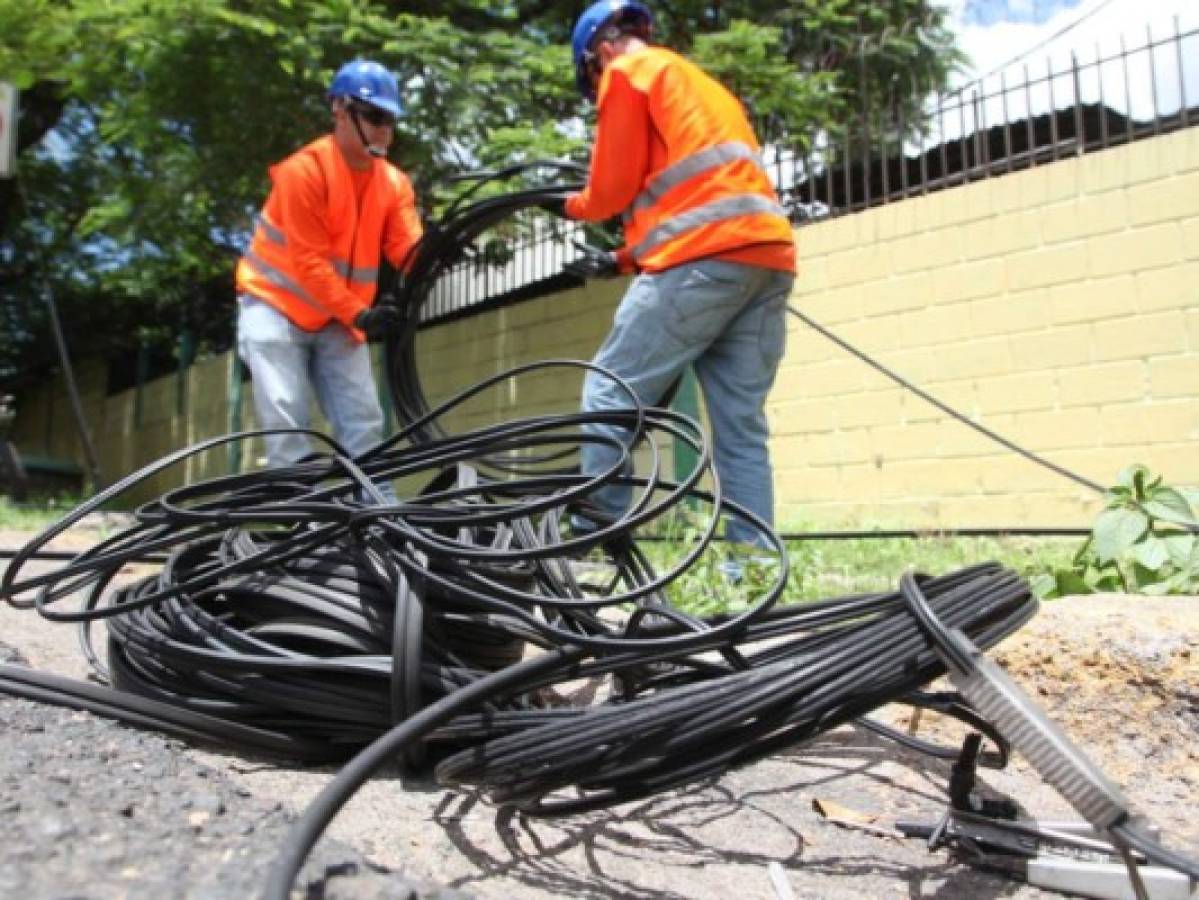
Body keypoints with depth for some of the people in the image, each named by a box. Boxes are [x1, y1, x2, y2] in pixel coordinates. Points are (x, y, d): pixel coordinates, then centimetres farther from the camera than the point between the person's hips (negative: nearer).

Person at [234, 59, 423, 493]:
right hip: (275, 306, -5)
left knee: (364, 422, -2)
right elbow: (310, 262, -22)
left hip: (337, 319, 5)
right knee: (288, 424, -11)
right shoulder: (305, 169, -18)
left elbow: (407, 250, -13)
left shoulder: (394, 182, 0)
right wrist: (359, 314, -28)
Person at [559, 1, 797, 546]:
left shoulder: (628, 71, 10)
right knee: (742, 428, 5)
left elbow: (614, 187, 3)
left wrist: (572, 206, 24)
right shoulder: (703, 85, 35)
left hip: (707, 258, -8)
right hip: (769, 256, 8)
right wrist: (623, 260, 30)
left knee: (609, 395, -1)